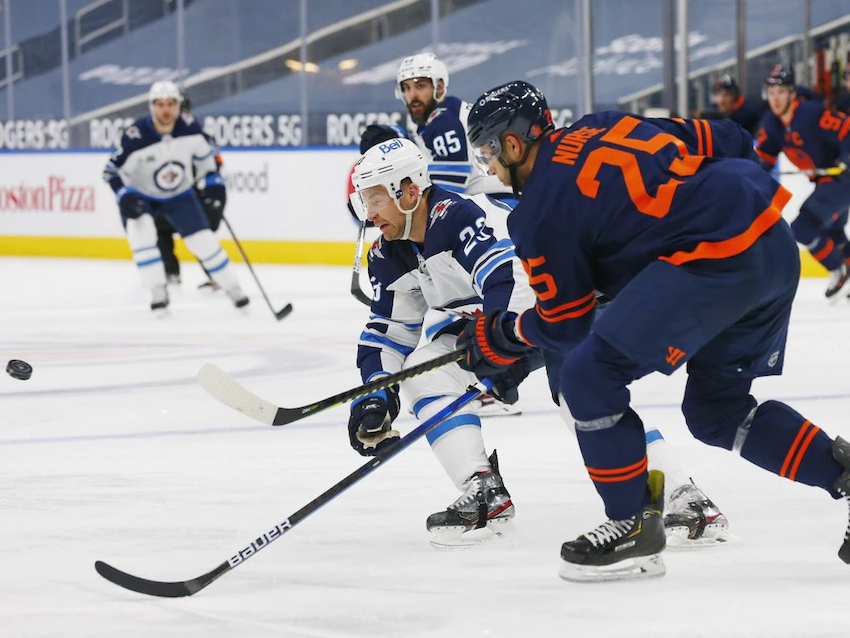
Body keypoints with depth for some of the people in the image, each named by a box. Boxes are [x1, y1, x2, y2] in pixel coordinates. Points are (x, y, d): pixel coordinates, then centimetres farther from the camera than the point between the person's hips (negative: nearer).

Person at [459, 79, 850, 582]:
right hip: (778, 244, 9)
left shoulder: (541, 212, -1)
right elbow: (728, 142, 21)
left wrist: (499, 339, 22)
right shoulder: (603, 127, 20)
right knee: (716, 408, 23)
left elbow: (566, 326, 5)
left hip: (715, 259, -9)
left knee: (589, 378, -4)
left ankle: (634, 527, 4)